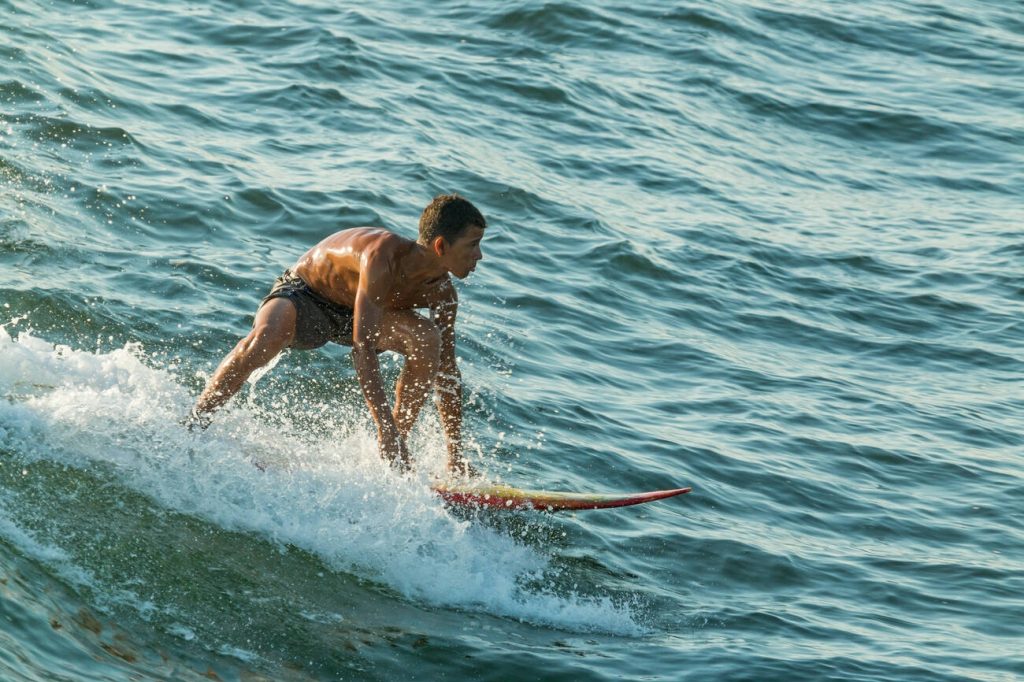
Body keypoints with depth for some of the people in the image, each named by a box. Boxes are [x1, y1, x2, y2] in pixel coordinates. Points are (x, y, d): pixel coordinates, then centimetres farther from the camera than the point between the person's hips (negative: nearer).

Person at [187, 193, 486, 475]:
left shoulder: (441, 293, -15)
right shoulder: (383, 254, -37)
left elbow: (446, 370, -5)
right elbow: (363, 347, -40)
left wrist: (456, 454, -5)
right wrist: (385, 426, -43)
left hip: (354, 313, 6)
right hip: (302, 293, -6)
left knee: (428, 340, -22)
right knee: (266, 337, -39)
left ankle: (398, 450, -10)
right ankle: (191, 427, -24)